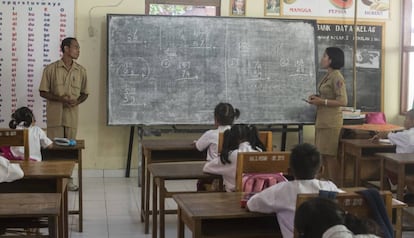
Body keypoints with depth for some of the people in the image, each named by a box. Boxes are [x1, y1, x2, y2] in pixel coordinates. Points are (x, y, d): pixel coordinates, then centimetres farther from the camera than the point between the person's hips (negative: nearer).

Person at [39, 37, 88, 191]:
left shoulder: (81, 71, 5)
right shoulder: (51, 69, -4)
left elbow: (84, 93, 12)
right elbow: (43, 92, -2)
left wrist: (77, 101, -10)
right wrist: (60, 99, -16)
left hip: (72, 115, 3)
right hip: (55, 115, -3)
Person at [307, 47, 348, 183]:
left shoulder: (337, 77, -14)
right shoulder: (328, 76, 13)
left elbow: (343, 101, -18)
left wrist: (322, 102, -19)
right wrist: (317, 98, 7)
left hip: (331, 122, -9)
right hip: (322, 120, 9)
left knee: (330, 155, -5)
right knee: (324, 155, 12)